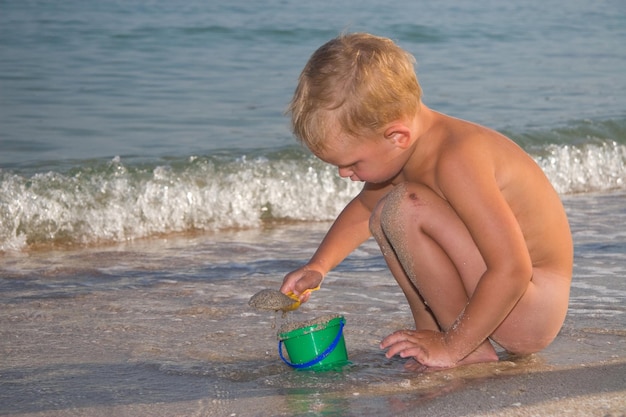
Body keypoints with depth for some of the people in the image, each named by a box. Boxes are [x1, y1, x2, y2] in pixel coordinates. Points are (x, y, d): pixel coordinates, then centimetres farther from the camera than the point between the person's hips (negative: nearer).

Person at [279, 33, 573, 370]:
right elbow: (363, 207, 24)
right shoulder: (404, 151, 1)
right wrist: (317, 267, 11)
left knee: (404, 210, -26)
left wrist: (452, 347, -24)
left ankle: (474, 350, -16)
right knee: (384, 213, 16)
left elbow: (512, 270, -32)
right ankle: (429, 330, 9)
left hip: (531, 314, -10)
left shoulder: (456, 159, -28)